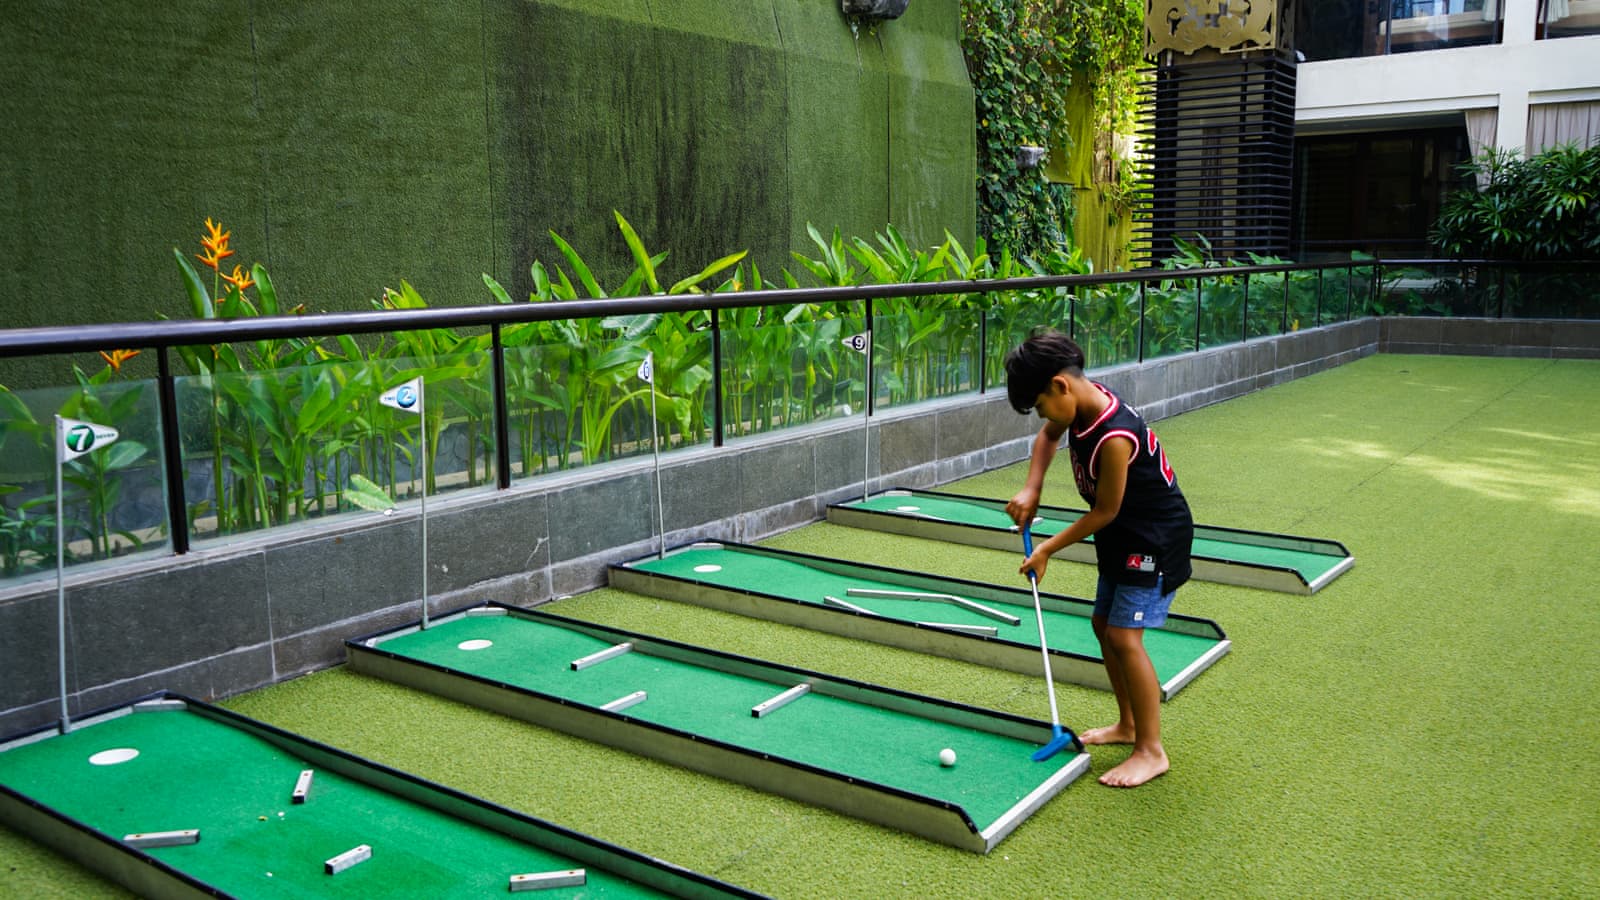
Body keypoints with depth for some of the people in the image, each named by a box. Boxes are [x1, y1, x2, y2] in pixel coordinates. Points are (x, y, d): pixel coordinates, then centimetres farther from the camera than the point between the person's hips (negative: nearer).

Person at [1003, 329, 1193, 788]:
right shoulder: (1084, 404, -6)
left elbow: (1105, 511, -22)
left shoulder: (1113, 437, -32)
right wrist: (1032, 489, -1)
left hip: (1156, 538, -10)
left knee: (1124, 636, -12)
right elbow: (1049, 436, 15)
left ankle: (1151, 750, -1)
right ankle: (1128, 724, 31)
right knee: (1103, 624, 15)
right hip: (1124, 535, 10)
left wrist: (1047, 549, -12)